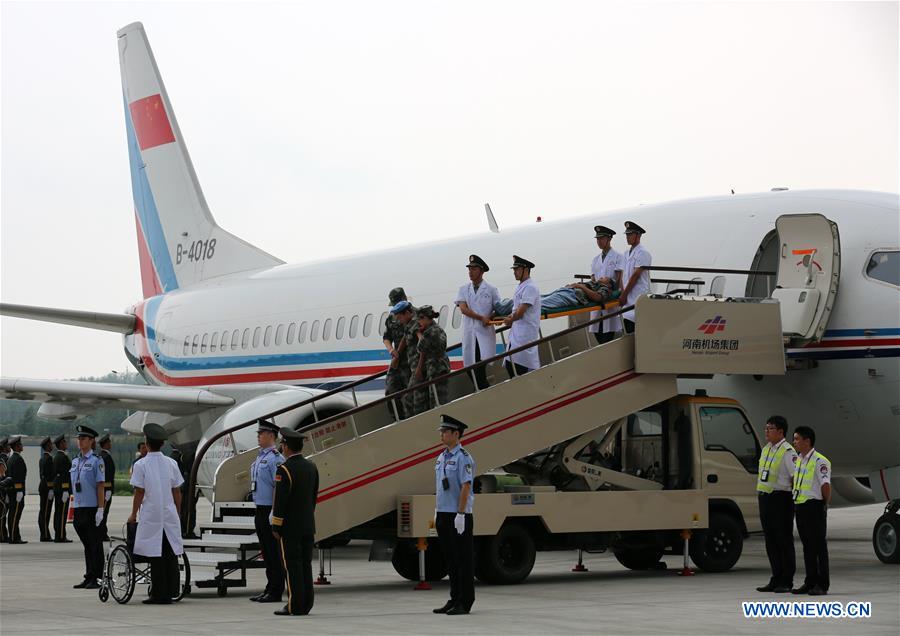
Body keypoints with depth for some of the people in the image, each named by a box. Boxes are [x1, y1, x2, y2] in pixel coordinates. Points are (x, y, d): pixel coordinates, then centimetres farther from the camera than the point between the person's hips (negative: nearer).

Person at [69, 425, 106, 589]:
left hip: (92, 509, -6)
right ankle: (88, 577, 16)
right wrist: (73, 508, 13)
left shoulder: (96, 461, -5)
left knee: (95, 545, -1)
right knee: (86, 545, 11)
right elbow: (74, 487, 17)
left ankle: (96, 579, 3)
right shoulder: (75, 462, 13)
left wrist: (100, 510, -14)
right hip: (79, 508, 6)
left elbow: (101, 486, -9)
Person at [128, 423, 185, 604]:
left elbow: (139, 493, -6)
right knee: (171, 554, 7)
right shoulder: (171, 463, 6)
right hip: (170, 515, 4)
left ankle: (159, 595, -1)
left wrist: (133, 515, 4)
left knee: (155, 556, -1)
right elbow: (177, 492, 9)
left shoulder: (141, 464, -6)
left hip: (151, 516, -4)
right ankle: (170, 592, 9)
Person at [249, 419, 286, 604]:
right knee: (266, 553, 13)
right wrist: (259, 512, 19)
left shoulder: (275, 458, -14)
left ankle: (276, 592, 1)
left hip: (270, 511, -9)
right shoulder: (260, 457, 16)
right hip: (261, 510, 9)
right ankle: (270, 589, 20)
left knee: (274, 553, -4)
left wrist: (274, 514, -23)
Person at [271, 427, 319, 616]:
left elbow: (280, 501, -16)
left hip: (290, 527, -7)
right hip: (308, 526, 7)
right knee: (305, 564, 9)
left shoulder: (284, 470, -15)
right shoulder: (311, 467, 8)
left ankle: (295, 606, -3)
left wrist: (276, 527, -9)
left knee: (292, 566, -4)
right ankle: (306, 604, 11)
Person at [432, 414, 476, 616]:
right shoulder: (441, 458, 15)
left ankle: (465, 603, 0)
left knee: (463, 559, -3)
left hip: (458, 516, -8)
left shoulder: (463, 457, -11)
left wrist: (460, 515, -21)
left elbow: (466, 487, -17)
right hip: (443, 515, 8)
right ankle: (455, 599, 18)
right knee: (450, 559, 12)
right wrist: (437, 513, 17)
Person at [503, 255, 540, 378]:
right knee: (510, 365, 6)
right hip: (516, 332, 10)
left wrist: (510, 320, 2)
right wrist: (509, 318, 6)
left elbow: (521, 312, -16)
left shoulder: (530, 287, -13)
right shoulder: (521, 287, 19)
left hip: (525, 334, -10)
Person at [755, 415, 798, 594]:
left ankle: (786, 581, 3)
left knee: (784, 540, -2)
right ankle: (775, 579, 18)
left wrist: (794, 497, -13)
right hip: (764, 498, 8)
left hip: (780, 498, -8)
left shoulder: (788, 452, -11)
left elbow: (795, 477, -14)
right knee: (770, 540, 11)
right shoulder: (766, 450, 15)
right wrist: (759, 492, 15)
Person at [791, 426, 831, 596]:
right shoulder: (798, 460, 14)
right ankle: (810, 582, 19)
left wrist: (825, 504, -9)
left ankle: (822, 585, -1)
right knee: (807, 545, 12)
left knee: (819, 545, -4)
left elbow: (826, 485, -17)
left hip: (814, 507, -8)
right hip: (800, 506, 8)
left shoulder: (820, 461, -13)